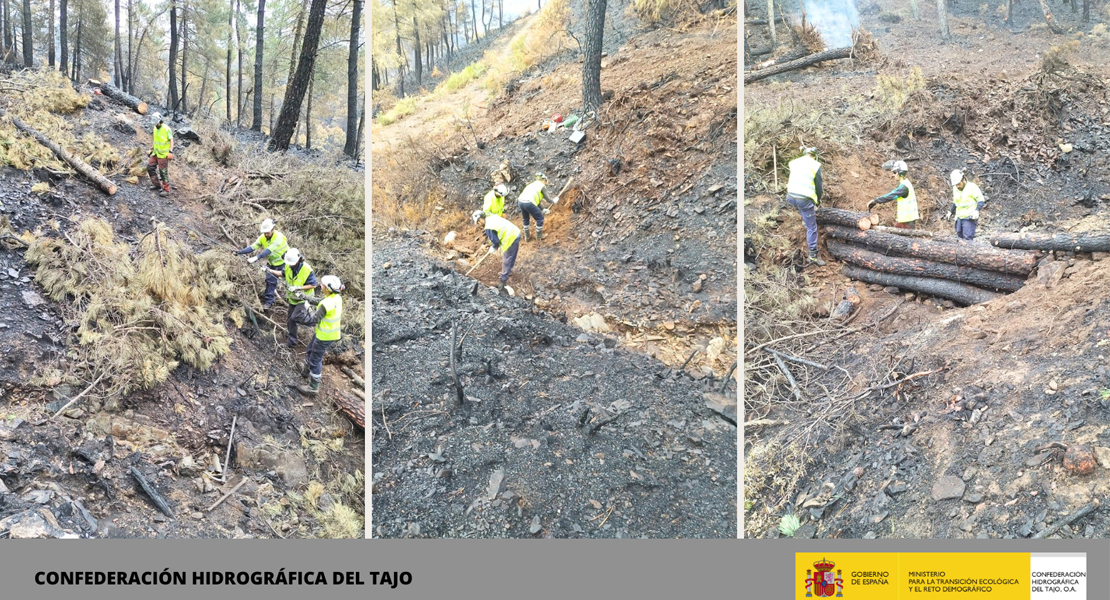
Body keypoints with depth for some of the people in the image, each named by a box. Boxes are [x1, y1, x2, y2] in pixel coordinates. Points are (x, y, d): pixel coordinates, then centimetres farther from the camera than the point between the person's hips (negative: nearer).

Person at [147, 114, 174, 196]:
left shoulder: (166, 129, -15)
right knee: (150, 166, 8)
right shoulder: (155, 128, 8)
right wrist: (152, 148, 23)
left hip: (163, 154, -8)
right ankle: (156, 184, 21)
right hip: (156, 153, 8)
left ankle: (166, 190, 1)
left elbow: (171, 140, -16)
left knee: (163, 172, -6)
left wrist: (171, 151, -24)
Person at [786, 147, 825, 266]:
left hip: (790, 197, 4)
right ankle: (813, 255, 3)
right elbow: (818, 185, 3)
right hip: (804, 199, -4)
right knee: (811, 228, 4)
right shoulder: (815, 165, -2)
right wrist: (818, 201, 21)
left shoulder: (794, 162, 11)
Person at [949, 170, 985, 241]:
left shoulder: (972, 187, -9)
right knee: (961, 237, 4)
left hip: (970, 218, -7)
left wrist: (977, 210, -22)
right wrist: (951, 211, 20)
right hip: (959, 218, 7)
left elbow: (981, 201, -8)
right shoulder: (955, 189, 12)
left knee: (967, 238, -15)